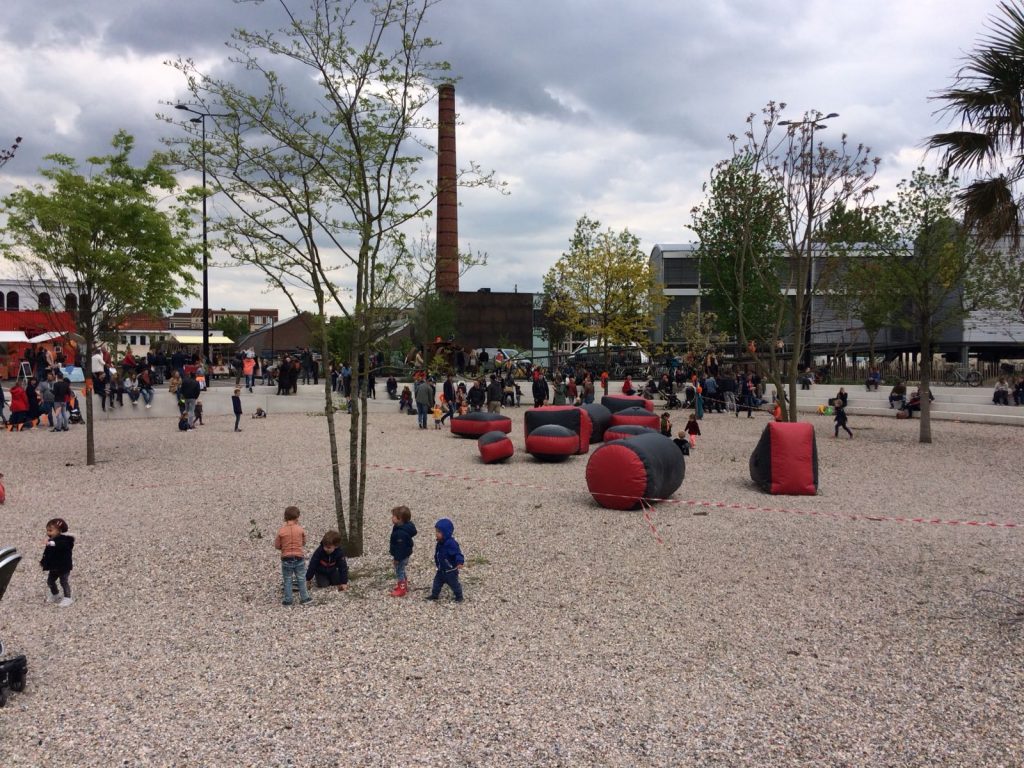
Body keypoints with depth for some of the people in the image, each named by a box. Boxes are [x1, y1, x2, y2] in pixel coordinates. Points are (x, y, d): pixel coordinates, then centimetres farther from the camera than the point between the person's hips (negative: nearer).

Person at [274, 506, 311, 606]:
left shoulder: (281, 531, -10)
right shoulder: (300, 529, -7)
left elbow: (277, 546, -3)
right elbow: (304, 543, 6)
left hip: (286, 559, -1)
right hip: (299, 558, 1)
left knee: (287, 580, 10)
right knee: (301, 579, 13)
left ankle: (288, 600, 13)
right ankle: (304, 598, 18)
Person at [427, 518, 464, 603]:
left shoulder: (451, 543, -28)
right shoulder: (440, 543, 0)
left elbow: (457, 553, -33)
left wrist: (460, 562, -48)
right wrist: (436, 562, 26)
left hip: (450, 570, -8)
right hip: (441, 570, 8)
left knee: (454, 583, 7)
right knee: (437, 581, 14)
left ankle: (459, 596, 24)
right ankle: (434, 594, 29)